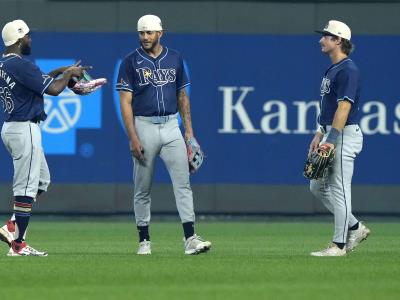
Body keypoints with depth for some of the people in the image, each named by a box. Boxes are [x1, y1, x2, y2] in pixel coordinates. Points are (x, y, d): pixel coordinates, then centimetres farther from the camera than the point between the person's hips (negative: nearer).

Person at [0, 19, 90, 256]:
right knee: (26, 186, -5)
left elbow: (36, 79, 26)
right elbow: (54, 89, -17)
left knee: (42, 180, 19)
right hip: (25, 129, -10)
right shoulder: (20, 65, -18)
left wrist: (61, 71, 20)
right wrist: (68, 74, 0)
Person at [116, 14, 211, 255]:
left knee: (182, 182, -8)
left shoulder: (175, 59, 8)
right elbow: (126, 102, -6)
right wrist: (133, 138, -14)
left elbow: (182, 96, 15)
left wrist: (189, 130, 7)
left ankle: (190, 238, -14)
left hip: (171, 127, 2)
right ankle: (144, 240, 14)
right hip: (144, 127, -2)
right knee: (143, 188, 5)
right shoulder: (131, 62, -2)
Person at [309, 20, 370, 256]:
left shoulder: (348, 70, -15)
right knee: (318, 186, 14)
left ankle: (339, 244, -3)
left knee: (339, 189, -7)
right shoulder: (332, 70, 17)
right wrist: (320, 135, 19)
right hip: (331, 134, 11)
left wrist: (331, 139, -26)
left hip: (345, 135, -11)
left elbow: (344, 106, -22)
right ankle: (355, 228, 20)